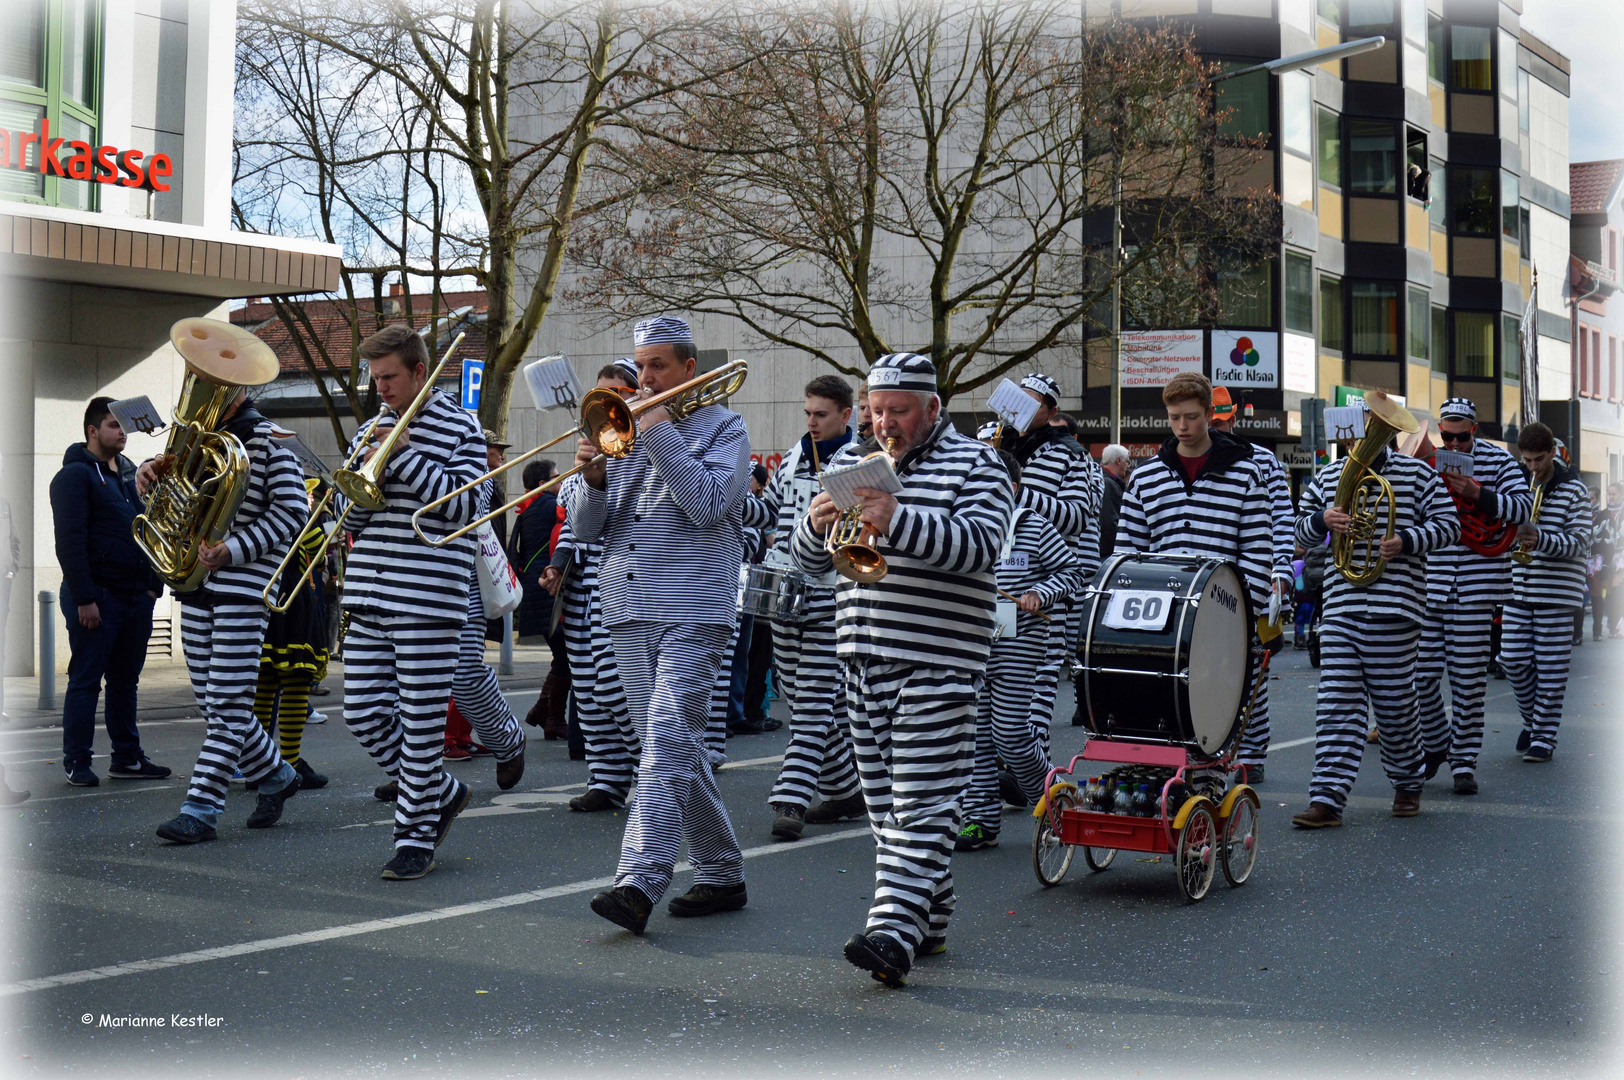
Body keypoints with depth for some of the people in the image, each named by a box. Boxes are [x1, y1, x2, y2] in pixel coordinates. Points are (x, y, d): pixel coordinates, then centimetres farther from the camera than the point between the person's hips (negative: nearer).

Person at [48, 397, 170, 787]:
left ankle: (127, 758, 19)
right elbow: (70, 542, -15)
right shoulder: (75, 474, -8)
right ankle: (77, 762, 6)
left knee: (126, 679, 12)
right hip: (96, 595, -7)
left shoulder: (130, 473, 17)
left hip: (136, 595, 7)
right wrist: (84, 598, -20)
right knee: (86, 680, 0)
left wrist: (153, 584, 11)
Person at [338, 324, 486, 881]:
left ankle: (416, 836, 9)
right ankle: (441, 793, 26)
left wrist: (403, 455, -15)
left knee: (420, 722, -3)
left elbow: (461, 505, -13)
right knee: (363, 715, 6)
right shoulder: (371, 431, 16)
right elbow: (352, 519, 14)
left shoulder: (461, 428, 0)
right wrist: (367, 467, -5)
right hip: (368, 596, 6)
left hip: (428, 601, -6)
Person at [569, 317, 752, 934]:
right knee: (677, 748, 10)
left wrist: (661, 431, -12)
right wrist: (592, 477, -9)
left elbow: (707, 504, -14)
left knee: (668, 742, -16)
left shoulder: (722, 427, 3)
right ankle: (722, 874, 20)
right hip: (628, 608, 6)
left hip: (693, 610, -6)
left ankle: (639, 882, -23)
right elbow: (585, 527, 12)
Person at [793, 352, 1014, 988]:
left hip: (938, 661, -6)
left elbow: (981, 546, -18)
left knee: (922, 804, -10)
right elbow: (810, 561, 15)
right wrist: (817, 525, -8)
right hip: (863, 659, 6)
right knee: (884, 800, 10)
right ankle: (929, 921, 21)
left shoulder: (976, 465, 0)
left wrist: (899, 519, -30)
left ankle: (895, 931, -16)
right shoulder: (851, 463, 16)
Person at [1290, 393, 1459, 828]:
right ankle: (1327, 800, -7)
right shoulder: (1329, 476, 14)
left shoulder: (1417, 474, 4)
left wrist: (1406, 541, -14)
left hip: (1394, 609, -3)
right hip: (1340, 605, 3)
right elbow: (1301, 531, 20)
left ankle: (1408, 784, 27)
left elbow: (1448, 526, 3)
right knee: (1337, 702, -4)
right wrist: (1321, 520, -3)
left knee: (1395, 702, 5)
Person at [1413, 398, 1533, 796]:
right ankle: (1435, 743, 24)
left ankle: (1464, 759, 11)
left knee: (1468, 676, -1)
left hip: (1476, 584, -2)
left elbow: (1523, 508, -8)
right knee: (1420, 672, 1)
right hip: (1429, 582, 2)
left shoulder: (1498, 461, 2)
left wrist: (1477, 494, -21)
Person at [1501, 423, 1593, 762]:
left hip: (1556, 592, -4)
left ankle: (1545, 735, 7)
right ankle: (1531, 720, 22)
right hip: (1517, 588, 4)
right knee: (1513, 659, 0)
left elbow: (1580, 541, -10)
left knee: (1551, 666, -1)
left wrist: (1541, 539, -27)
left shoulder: (1572, 489, -2)